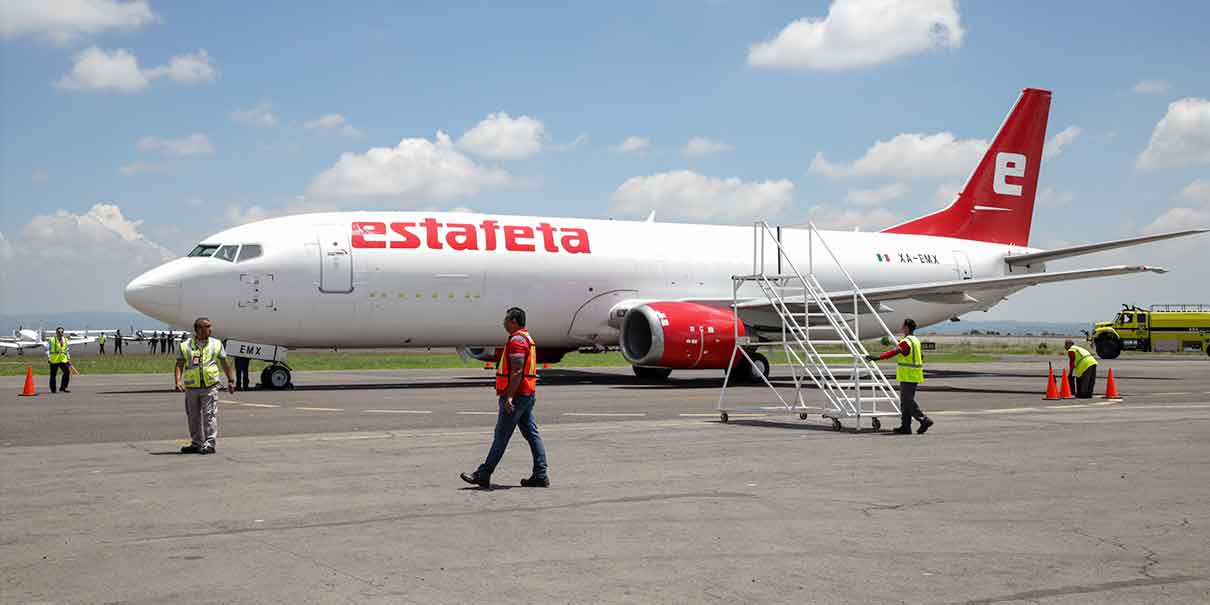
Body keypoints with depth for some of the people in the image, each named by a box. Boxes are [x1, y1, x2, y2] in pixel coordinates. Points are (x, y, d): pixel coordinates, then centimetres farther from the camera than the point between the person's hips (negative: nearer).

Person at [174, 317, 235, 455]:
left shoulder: (216, 344, 7)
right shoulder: (185, 346, 4)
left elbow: (225, 363, 14)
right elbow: (179, 365, 1)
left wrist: (230, 381, 14)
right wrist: (178, 381, -13)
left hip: (210, 387, -1)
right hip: (191, 388, 2)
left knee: (210, 415, -9)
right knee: (194, 417, 10)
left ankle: (210, 444, -7)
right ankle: (197, 444, 21)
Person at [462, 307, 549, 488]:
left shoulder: (517, 340, -15)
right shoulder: (526, 338, 18)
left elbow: (517, 371, -23)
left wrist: (509, 396, -26)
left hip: (516, 396, -10)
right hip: (529, 394, 10)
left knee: (501, 436, -5)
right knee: (531, 434, 6)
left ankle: (483, 475, 1)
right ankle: (540, 475, 4)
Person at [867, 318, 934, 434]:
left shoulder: (906, 342, -16)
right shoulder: (915, 340, 15)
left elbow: (894, 352, -29)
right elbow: (921, 356, 29)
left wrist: (877, 357, -36)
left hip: (908, 376, -10)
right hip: (913, 376, 10)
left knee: (908, 401, -6)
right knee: (905, 402, 11)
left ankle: (924, 420, -7)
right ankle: (905, 426, 12)